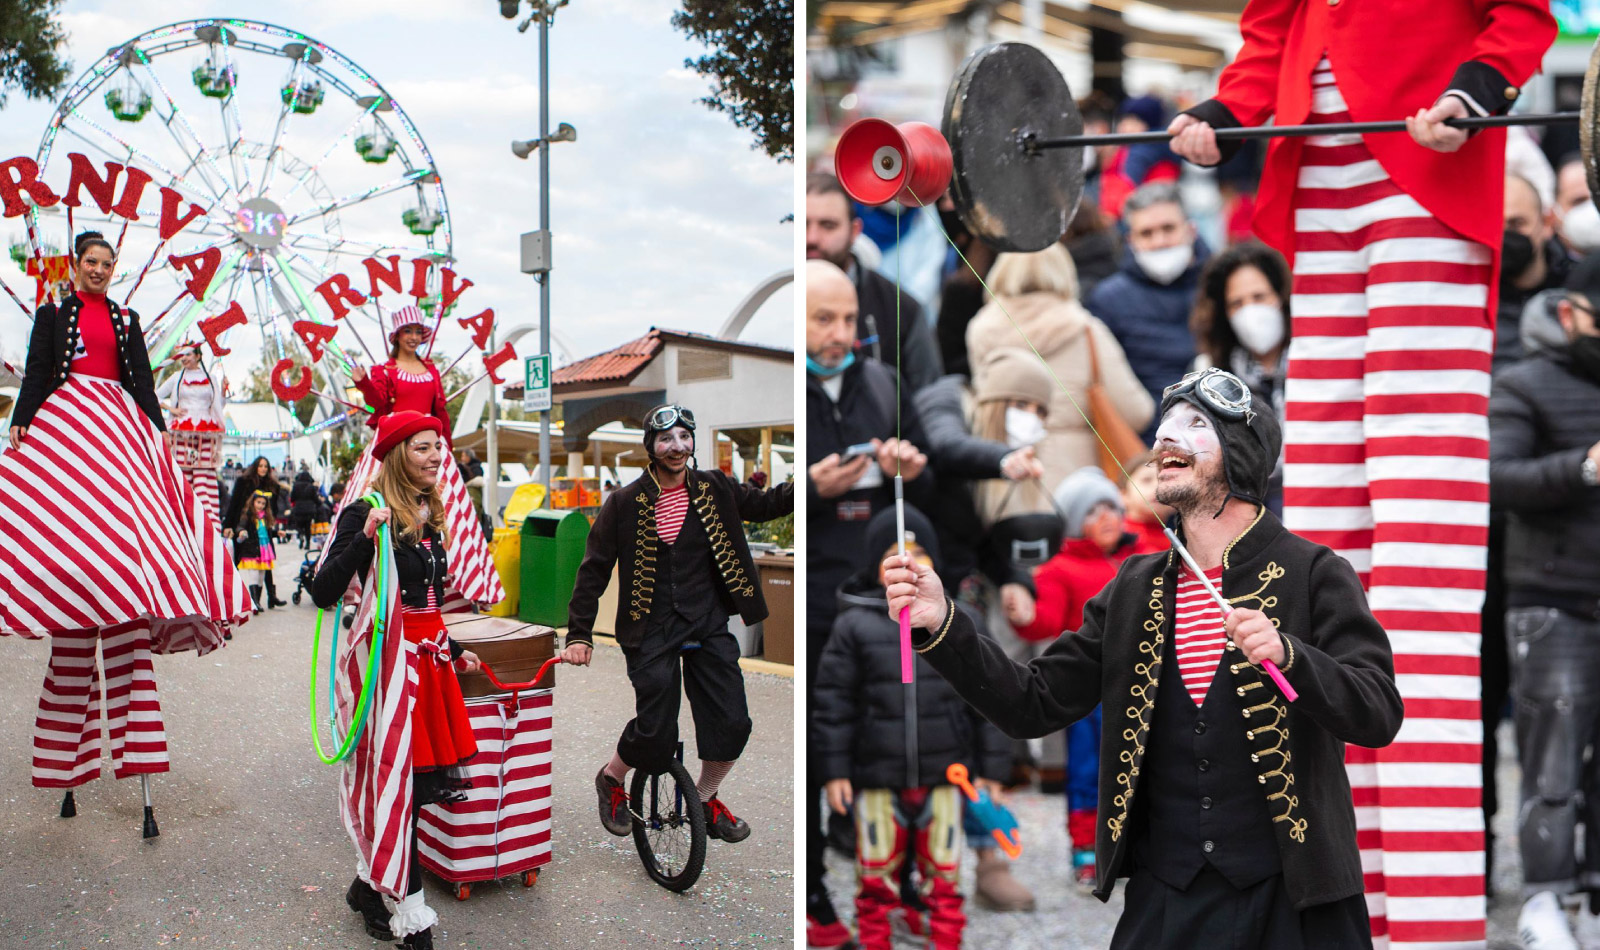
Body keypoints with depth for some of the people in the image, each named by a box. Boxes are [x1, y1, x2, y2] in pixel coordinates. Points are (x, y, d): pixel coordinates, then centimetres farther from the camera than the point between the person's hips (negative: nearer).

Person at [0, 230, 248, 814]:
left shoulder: (127, 320, 21)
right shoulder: (52, 314, 16)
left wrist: (158, 433, 8)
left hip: (119, 432, 2)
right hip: (63, 426, -2)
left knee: (125, 545, -11)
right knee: (64, 537, -9)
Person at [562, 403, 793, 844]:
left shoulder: (714, 488, 4)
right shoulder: (626, 503, -5)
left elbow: (765, 503, 14)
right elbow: (594, 570, -2)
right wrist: (579, 635, -6)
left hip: (709, 624, 4)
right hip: (652, 630, -3)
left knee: (732, 724, -3)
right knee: (655, 732, -9)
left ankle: (706, 799, 25)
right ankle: (610, 780, 24)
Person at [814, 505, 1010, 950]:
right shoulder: (854, 625, 0)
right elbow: (835, 701, 1)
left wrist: (991, 768, 5)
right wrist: (835, 771, -2)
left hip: (944, 776, 1)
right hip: (877, 779, 0)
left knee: (943, 877, 10)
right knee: (876, 878, 11)